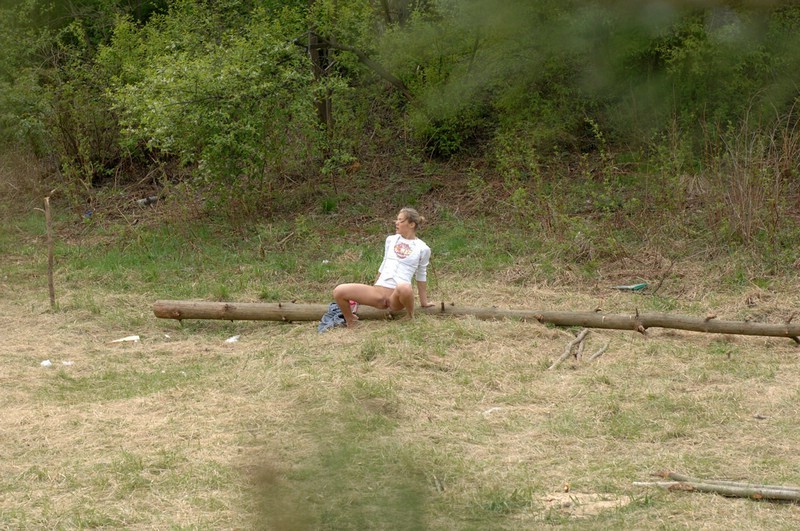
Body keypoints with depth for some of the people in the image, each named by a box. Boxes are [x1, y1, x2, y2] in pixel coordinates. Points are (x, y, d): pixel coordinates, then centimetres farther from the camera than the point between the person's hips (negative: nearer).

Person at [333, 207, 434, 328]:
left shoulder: (423, 249, 3)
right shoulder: (391, 240, 16)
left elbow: (421, 277, 13)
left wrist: (424, 302, 19)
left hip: (397, 296, -4)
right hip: (378, 290, 5)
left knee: (404, 288, -44)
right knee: (338, 291, -15)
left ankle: (411, 320, -14)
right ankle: (350, 325, 9)